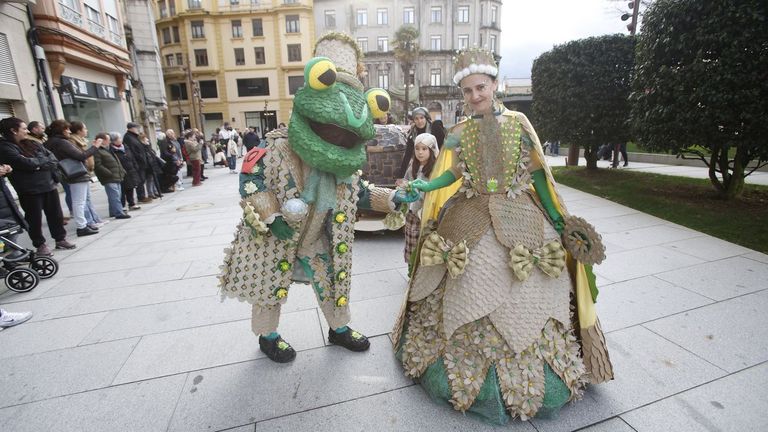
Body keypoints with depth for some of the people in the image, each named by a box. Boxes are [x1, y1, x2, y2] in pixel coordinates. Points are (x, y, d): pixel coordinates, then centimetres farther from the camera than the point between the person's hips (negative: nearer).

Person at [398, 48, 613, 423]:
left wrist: (559, 222, 3)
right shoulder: (459, 132, 5)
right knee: (467, 295, 5)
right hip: (470, 222, 1)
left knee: (521, 297, 2)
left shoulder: (518, 122, 2)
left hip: (517, 218, -1)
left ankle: (530, 374, 26)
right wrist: (421, 186, -18)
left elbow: (537, 174, 3)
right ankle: (467, 369, 27)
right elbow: (452, 175, 1)